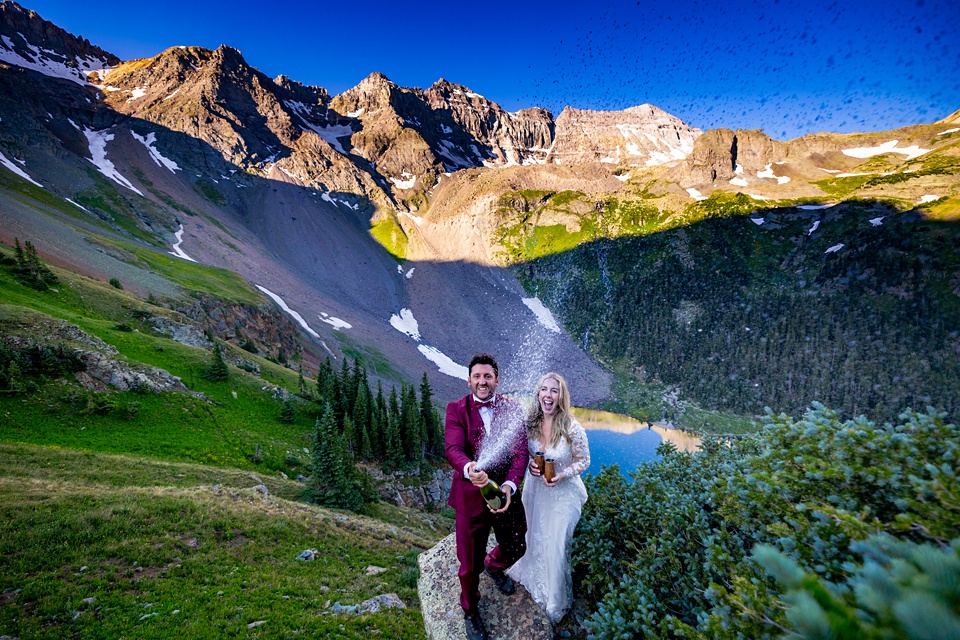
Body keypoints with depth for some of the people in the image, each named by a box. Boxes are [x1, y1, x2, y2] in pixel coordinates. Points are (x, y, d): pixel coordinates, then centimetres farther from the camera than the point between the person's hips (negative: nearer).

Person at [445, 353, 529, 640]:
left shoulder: (512, 408, -6)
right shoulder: (456, 409, -11)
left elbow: (520, 451, -12)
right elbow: (453, 448, -23)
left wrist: (509, 485, -29)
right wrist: (468, 469, -46)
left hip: (505, 493, 3)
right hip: (471, 496, -2)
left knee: (516, 548, 23)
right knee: (470, 565, 13)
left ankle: (493, 566, 60)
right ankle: (470, 612, 45)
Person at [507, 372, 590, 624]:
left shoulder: (573, 428, -26)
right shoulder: (530, 423, -14)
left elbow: (583, 461, -12)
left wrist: (561, 475, -25)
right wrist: (529, 464, -17)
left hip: (562, 493, -4)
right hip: (535, 488, 4)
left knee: (555, 546, 13)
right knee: (533, 538, 25)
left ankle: (554, 600, 42)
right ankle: (532, 581, 57)